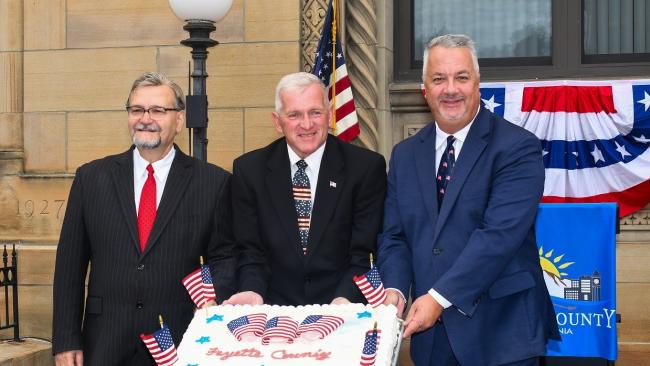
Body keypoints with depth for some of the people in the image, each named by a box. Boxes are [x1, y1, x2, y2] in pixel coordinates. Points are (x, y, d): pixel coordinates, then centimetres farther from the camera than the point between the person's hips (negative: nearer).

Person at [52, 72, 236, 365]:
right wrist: (66, 340, 0)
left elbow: (223, 257, 3)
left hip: (181, 342, -1)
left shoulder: (214, 183, -1)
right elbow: (70, 263, 4)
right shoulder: (91, 177, 4)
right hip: (105, 342, 1)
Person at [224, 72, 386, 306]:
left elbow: (364, 252, 0)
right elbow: (250, 252, 8)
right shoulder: (249, 170, 6)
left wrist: (345, 299, -18)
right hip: (275, 309, 2)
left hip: (342, 312, -2)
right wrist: (253, 292, -12)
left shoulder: (367, 167, 1)